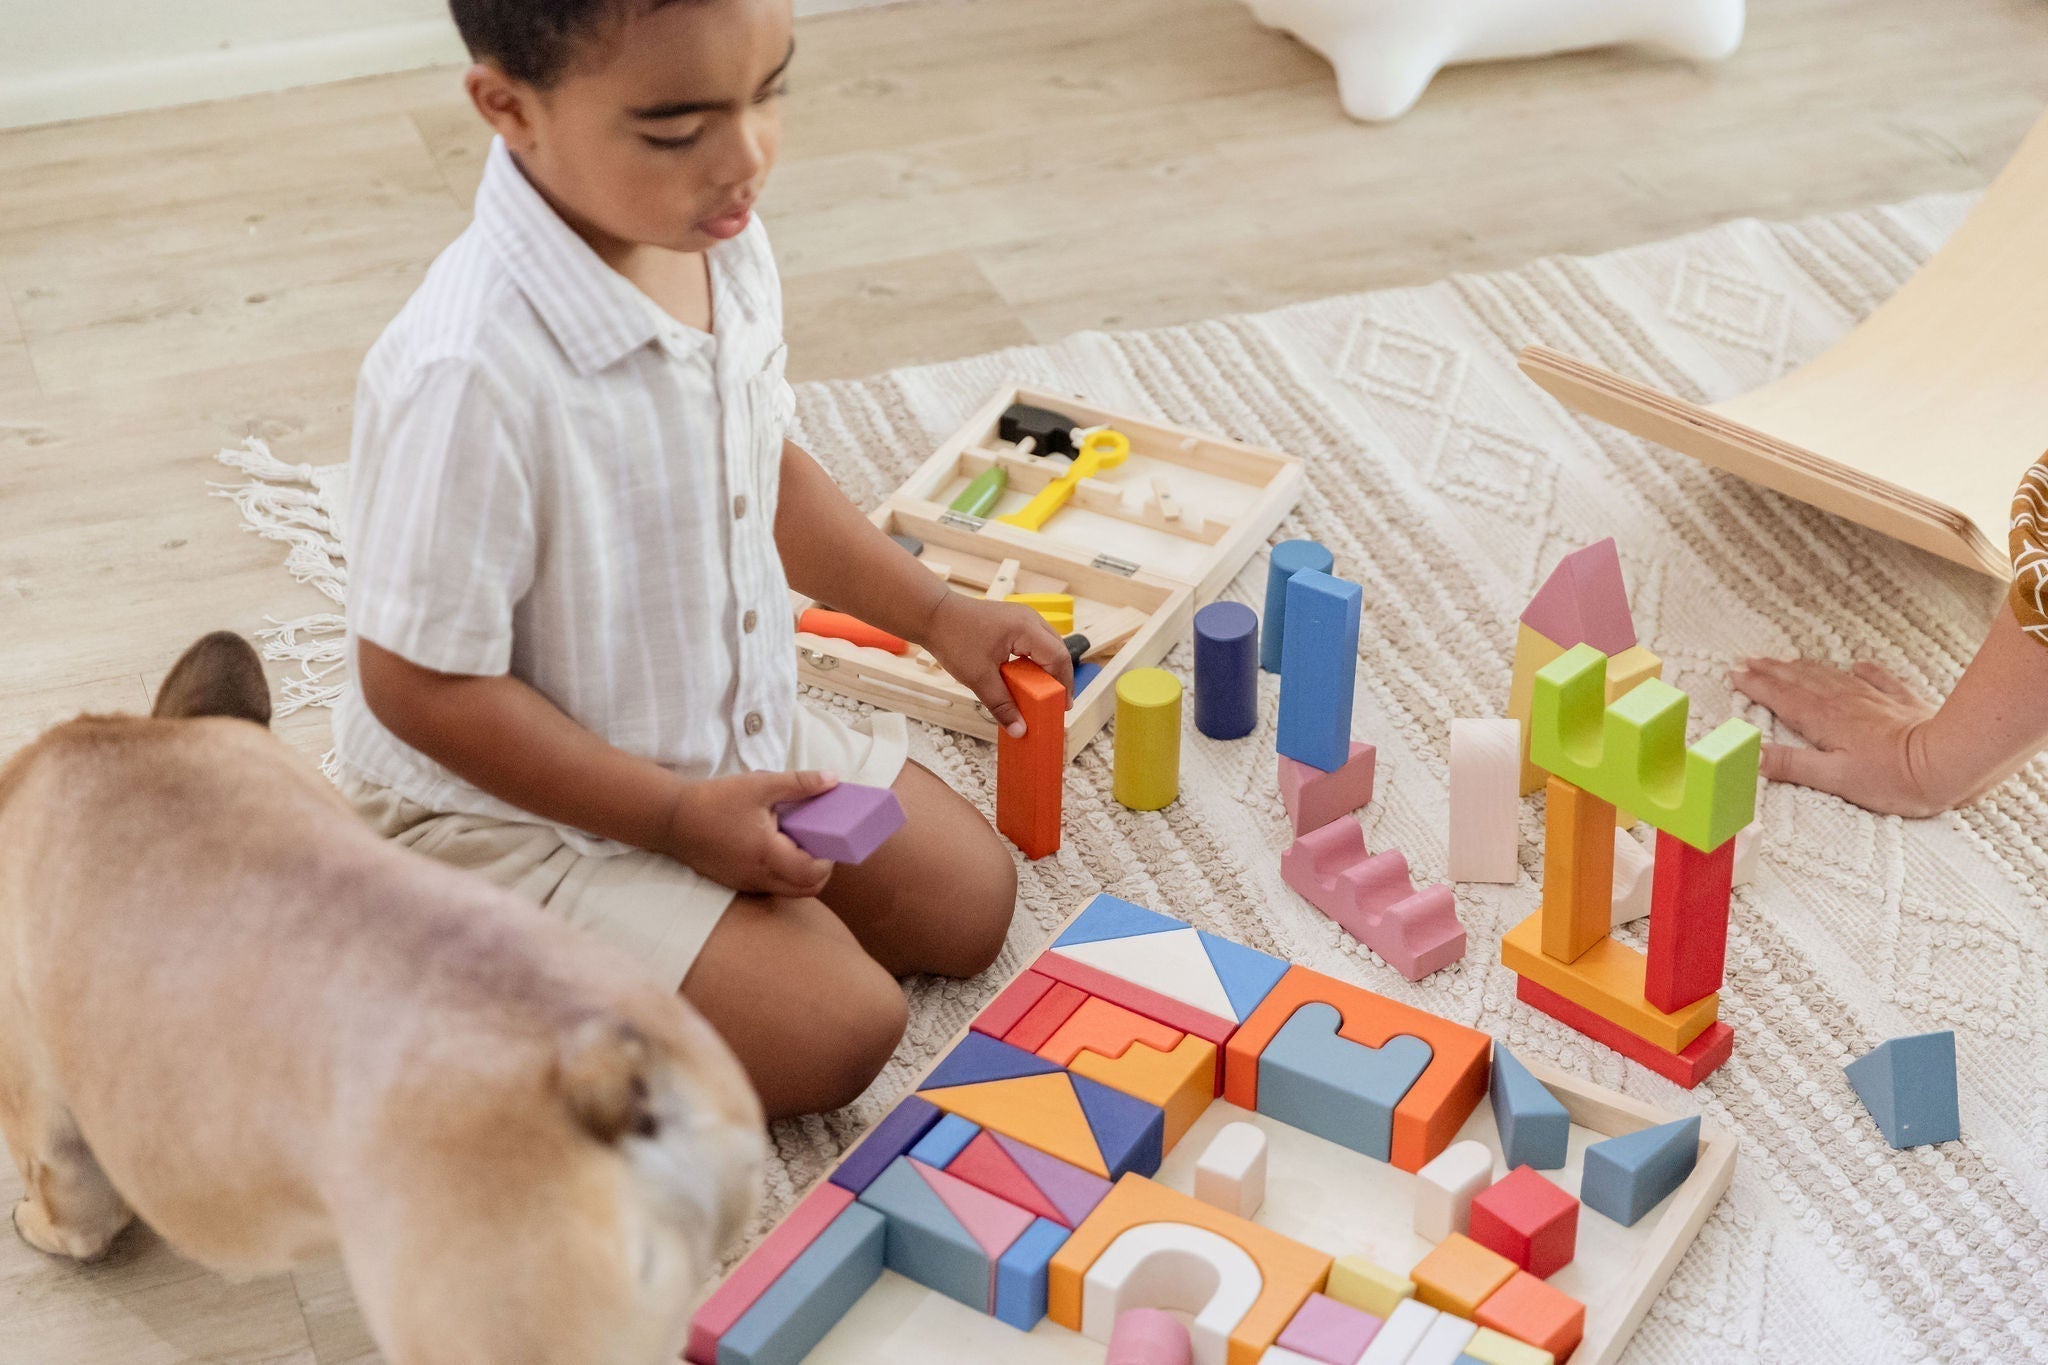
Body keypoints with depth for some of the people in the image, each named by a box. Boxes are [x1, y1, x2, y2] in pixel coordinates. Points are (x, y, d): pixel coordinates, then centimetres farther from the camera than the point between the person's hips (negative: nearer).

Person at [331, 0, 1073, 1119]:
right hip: (517, 803, -8)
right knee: (835, 1027, -15)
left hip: (738, 730, 8)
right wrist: (680, 817, -21)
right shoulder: (468, 376, -35)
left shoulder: (721, 242, -9)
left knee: (967, 906, 11)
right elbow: (420, 687, -26)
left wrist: (937, 614, 11)